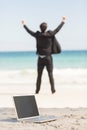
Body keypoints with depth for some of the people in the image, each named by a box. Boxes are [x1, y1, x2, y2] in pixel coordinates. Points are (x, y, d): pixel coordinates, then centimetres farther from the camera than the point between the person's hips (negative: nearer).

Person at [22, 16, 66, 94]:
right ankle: (53, 90, 1)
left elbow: (29, 31, 12)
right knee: (50, 74, 2)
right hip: (48, 58, -2)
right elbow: (58, 29, 2)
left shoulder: (37, 35, -4)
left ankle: (37, 90, 11)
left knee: (39, 75, 8)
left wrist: (24, 25, 28)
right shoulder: (49, 34, -9)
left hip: (40, 58, 2)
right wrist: (63, 22, 15)